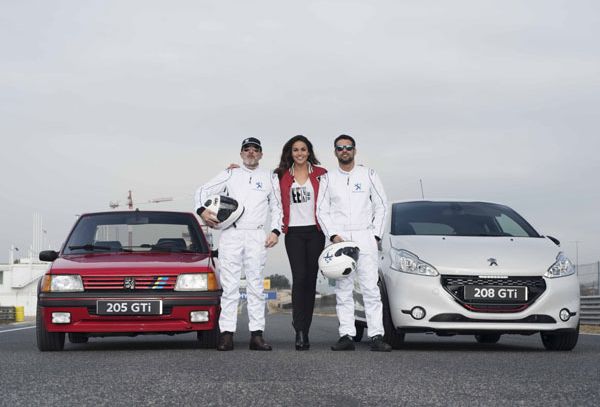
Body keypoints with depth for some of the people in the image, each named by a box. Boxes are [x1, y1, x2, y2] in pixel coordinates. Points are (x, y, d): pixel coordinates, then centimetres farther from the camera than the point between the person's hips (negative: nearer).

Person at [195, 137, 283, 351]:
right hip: (231, 235, -1)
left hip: (256, 235, 1)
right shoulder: (230, 174, 14)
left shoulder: (270, 177, 17)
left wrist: (275, 231, 4)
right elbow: (203, 190, 13)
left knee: (256, 285, -1)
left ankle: (257, 335, -1)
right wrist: (202, 210, -5)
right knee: (229, 285, -5)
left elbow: (276, 207, 18)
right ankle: (226, 334, -6)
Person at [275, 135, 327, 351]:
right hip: (294, 232, -1)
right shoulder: (282, 176, 8)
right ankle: (300, 331, -14)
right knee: (299, 277, -12)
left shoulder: (320, 174, 6)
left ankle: (304, 330, 10)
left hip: (315, 231, 1)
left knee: (311, 280, 3)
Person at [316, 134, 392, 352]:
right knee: (343, 289, 0)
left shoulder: (368, 175, 9)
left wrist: (376, 235, 0)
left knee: (371, 287, -7)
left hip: (365, 237, -1)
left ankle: (376, 336, -9)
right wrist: (333, 235, -6)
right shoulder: (328, 178, 11)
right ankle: (347, 336, 2)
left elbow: (381, 205, 9)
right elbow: (322, 211, 7)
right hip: (339, 238, 1)